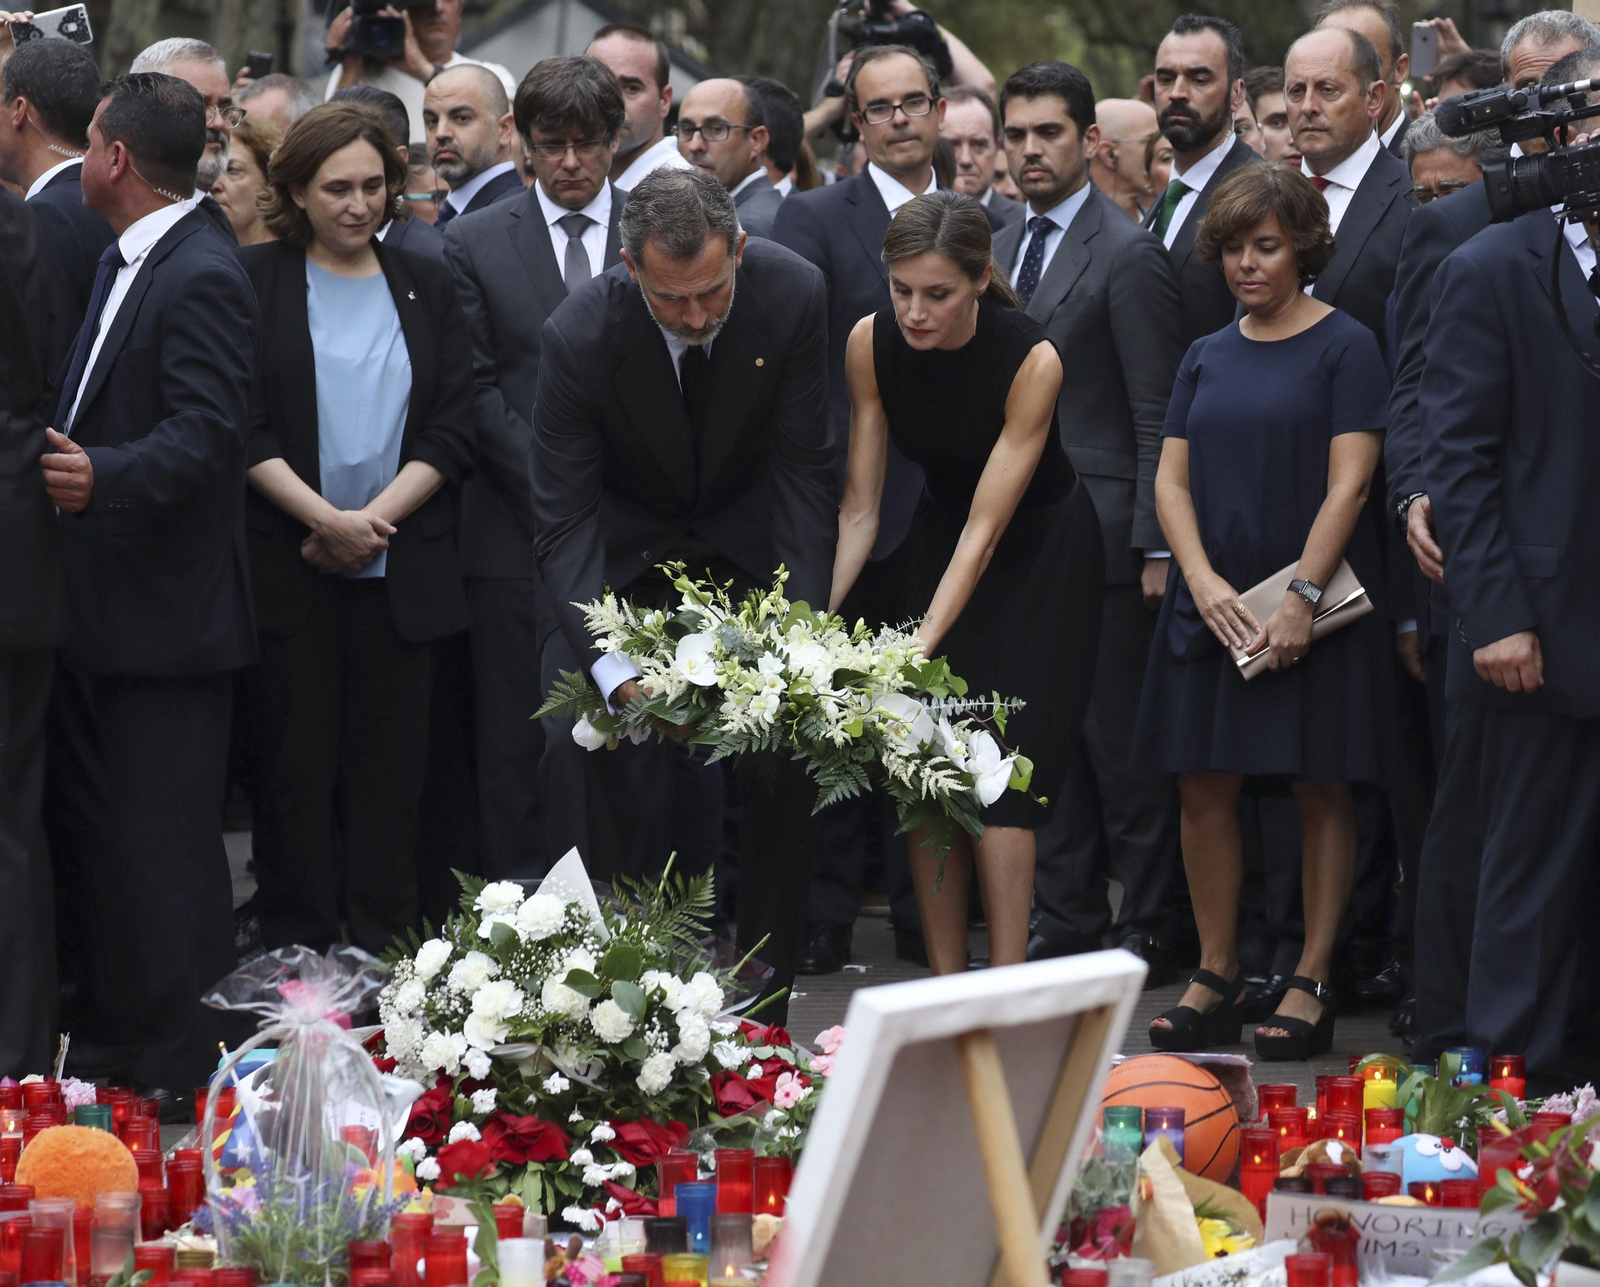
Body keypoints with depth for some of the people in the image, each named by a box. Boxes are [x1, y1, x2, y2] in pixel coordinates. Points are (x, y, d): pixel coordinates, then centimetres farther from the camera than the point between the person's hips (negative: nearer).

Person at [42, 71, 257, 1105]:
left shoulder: (201, 279, -18)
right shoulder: (122, 263, 14)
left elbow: (204, 434, -28)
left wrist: (103, 475, -41)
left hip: (167, 617, -10)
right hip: (99, 607, 10)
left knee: (165, 846, -4)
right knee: (96, 829, 17)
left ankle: (185, 1067, 4)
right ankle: (127, 1028, 29)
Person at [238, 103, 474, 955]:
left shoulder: (424, 288, 12)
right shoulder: (254, 282, 3)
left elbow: (452, 430, 5)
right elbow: (242, 430, -4)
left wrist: (376, 518, -9)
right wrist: (326, 519, -15)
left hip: (399, 565, 2)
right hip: (285, 561, -2)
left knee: (390, 766, 2)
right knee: (294, 764, 0)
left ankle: (385, 954, 8)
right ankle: (296, 956, 6)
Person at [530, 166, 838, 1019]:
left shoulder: (794, 296, -24)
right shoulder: (580, 335, -29)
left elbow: (804, 475, -17)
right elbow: (563, 520, -27)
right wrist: (613, 666, -42)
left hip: (748, 544, 1)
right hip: (624, 550, -1)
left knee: (786, 763, -7)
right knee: (586, 752, -16)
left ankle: (764, 1003, 3)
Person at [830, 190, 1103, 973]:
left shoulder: (1030, 359, -29)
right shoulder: (871, 343, -17)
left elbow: (986, 531, -29)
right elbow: (859, 506, -11)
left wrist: (920, 647, -36)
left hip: (1037, 553, -4)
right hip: (937, 541, 4)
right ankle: (946, 989, 2)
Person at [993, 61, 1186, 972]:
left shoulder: (1130, 256, -9)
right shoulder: (1001, 250, 15)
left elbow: (1158, 419, -11)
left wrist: (1155, 547, -15)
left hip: (1101, 537, -7)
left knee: (1122, 741, -2)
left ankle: (1144, 925, 5)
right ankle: (1066, 920, 18)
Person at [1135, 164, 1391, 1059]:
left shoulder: (1345, 346, -3)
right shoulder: (1208, 357, 13)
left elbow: (1348, 483, -9)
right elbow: (1172, 479, 9)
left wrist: (1302, 598, -16)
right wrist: (1204, 580, -7)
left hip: (1314, 604, -5)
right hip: (1214, 604, 5)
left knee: (1321, 787, -2)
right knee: (1206, 787, 2)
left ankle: (1312, 984, 2)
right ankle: (1216, 978, 10)